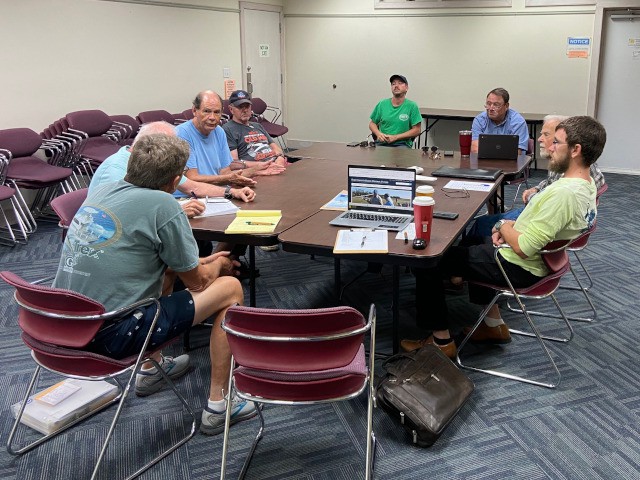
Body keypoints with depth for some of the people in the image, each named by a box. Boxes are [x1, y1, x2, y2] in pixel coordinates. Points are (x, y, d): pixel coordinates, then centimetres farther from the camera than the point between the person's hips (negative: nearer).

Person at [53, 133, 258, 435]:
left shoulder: (102, 191, 7)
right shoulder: (162, 205, -16)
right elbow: (198, 281, -4)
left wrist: (203, 262, 25)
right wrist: (218, 265, 18)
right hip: (110, 337, -8)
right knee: (230, 287, 3)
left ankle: (151, 368, 39)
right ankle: (218, 404, 9)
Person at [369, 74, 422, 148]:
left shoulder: (412, 106, 1)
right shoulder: (382, 104, 11)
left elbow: (416, 130, -1)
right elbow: (372, 123, 19)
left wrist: (395, 137, -10)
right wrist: (378, 133, -4)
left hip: (402, 143, -3)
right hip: (381, 143, 3)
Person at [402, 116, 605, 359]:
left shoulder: (564, 193, -31)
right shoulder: (586, 184, 0)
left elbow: (523, 247, -30)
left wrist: (503, 226, -11)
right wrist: (511, 227, -2)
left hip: (517, 268, -10)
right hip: (539, 258, 10)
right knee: (471, 243, 34)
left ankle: (441, 341, 9)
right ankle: (494, 326, 33)